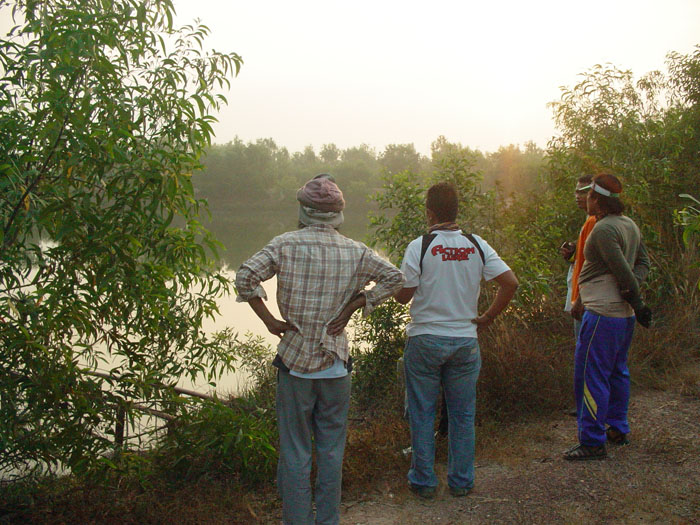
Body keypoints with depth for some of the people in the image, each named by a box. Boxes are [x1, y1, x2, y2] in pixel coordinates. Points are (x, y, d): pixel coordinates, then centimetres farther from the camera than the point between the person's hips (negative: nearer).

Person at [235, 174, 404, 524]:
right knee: (331, 449, 14)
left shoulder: (286, 244, -5)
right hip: (335, 365, 2)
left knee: (295, 451, 8)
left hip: (295, 362, -2)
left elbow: (246, 277, -15)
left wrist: (269, 320, -7)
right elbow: (394, 278, 0)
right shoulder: (354, 251, 1)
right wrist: (353, 305, 0)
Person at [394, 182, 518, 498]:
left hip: (425, 340, -3)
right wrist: (487, 317, 4)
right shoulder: (477, 246, -1)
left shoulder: (420, 247, -10)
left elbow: (403, 295, -9)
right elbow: (510, 283, -6)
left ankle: (423, 481, 17)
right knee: (463, 414, 13)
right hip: (465, 340, 3)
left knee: (422, 414, 9)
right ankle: (461, 481, 21)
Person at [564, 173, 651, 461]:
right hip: (624, 314, 10)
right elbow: (643, 262, 15)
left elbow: (623, 271, -20)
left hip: (603, 313, -10)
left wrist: (638, 304, -10)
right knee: (617, 372, 20)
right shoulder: (630, 225, 12)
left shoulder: (603, 229, -17)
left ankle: (593, 442, -1)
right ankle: (618, 429, 31)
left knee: (590, 377, -5)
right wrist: (633, 285, -2)